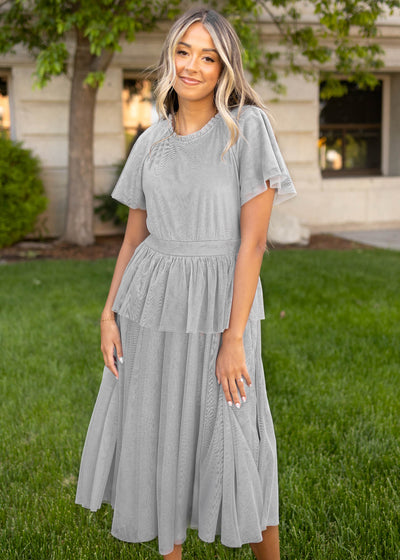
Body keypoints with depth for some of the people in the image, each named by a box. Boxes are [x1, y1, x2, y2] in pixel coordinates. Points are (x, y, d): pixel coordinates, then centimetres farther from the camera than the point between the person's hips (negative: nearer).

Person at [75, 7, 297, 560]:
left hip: (217, 303, -5)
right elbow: (135, 235, 13)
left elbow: (253, 239, -12)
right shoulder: (152, 142, 8)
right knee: (157, 435, 12)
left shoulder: (248, 127, -7)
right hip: (151, 304, 5)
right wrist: (109, 313, 3)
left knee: (231, 443, 1)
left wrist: (234, 338, -16)